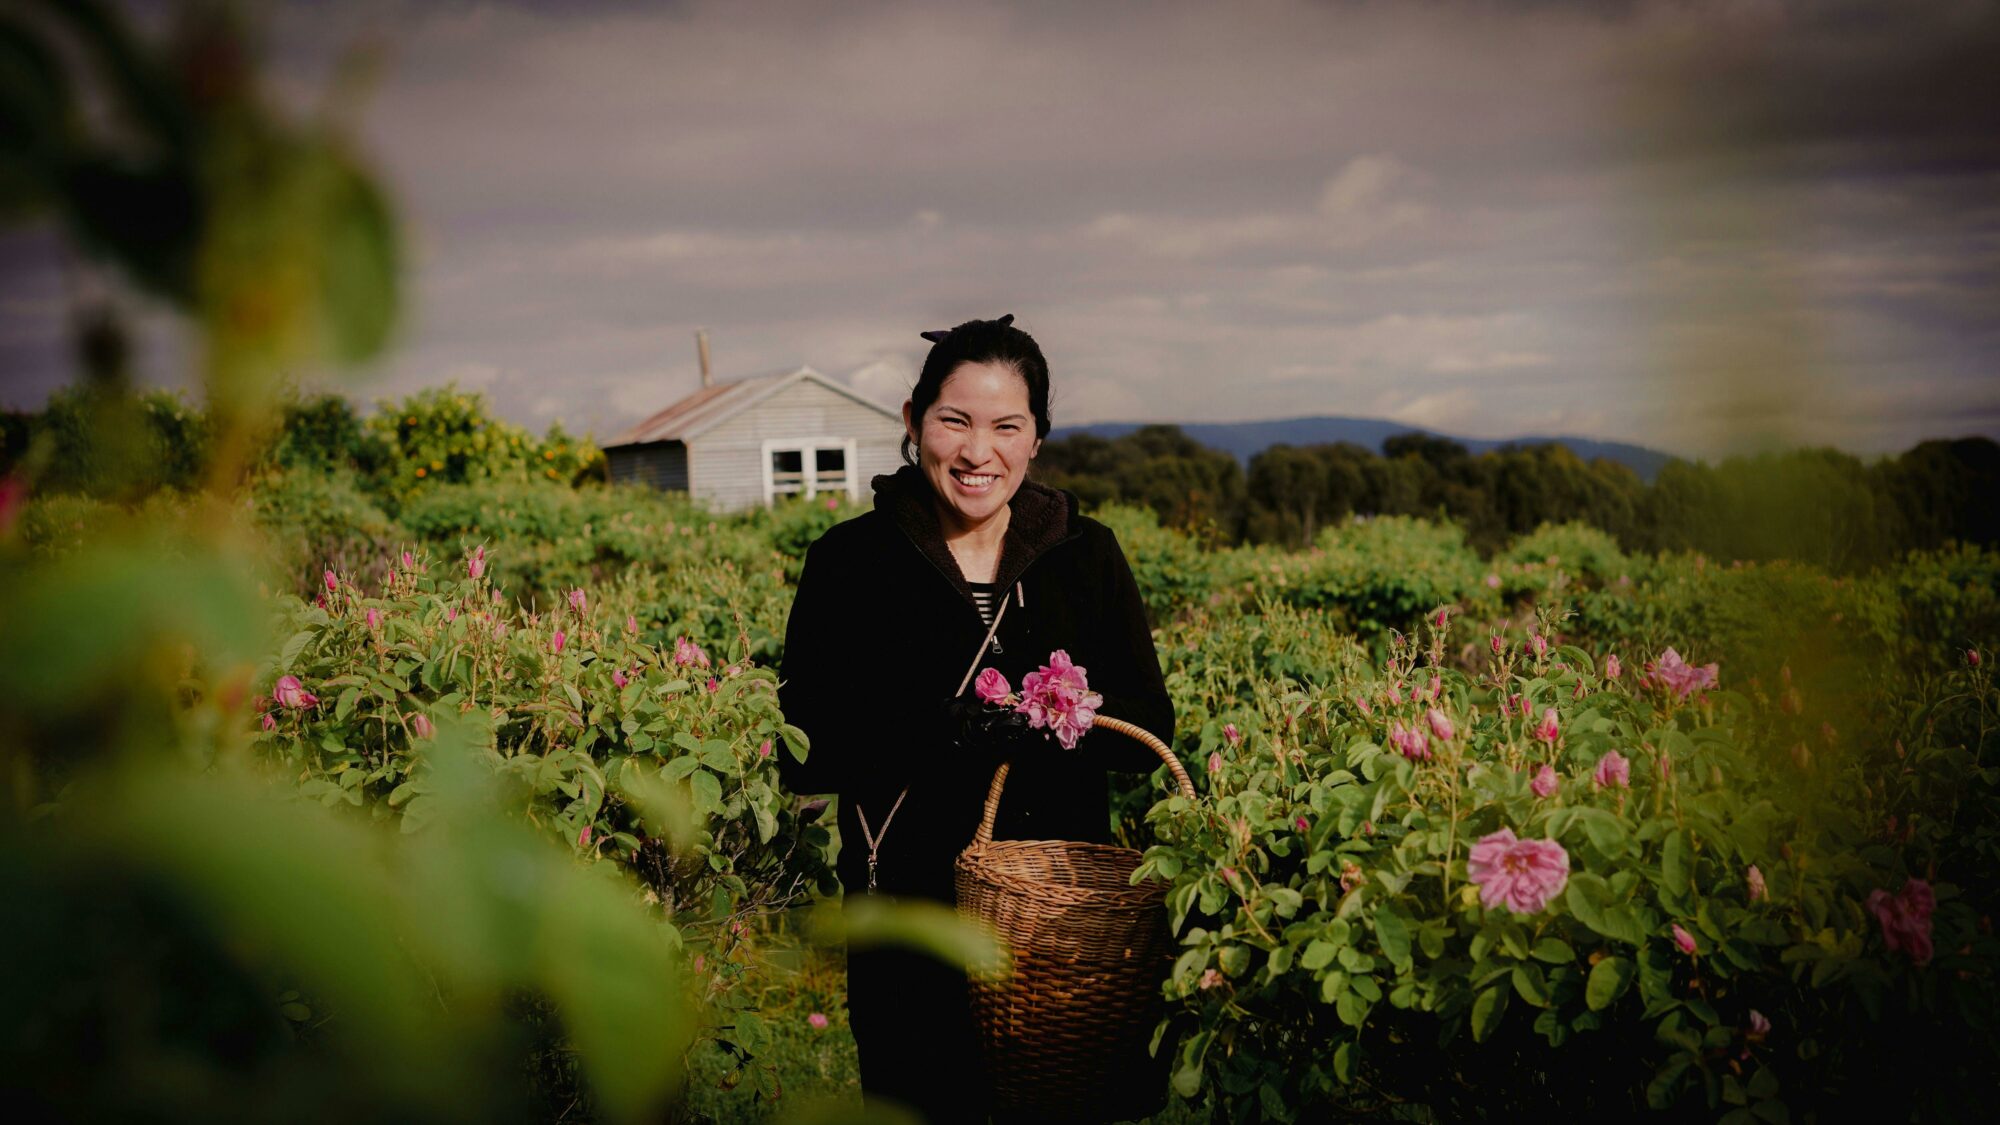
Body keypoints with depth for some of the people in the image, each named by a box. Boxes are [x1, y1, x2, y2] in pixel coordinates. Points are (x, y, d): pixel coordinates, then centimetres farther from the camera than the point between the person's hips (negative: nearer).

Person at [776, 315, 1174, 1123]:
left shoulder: (1087, 555, 4)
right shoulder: (850, 562, -2)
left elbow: (1150, 729, 5)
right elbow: (806, 752, -5)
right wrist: (937, 733, -21)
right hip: (911, 918, -2)